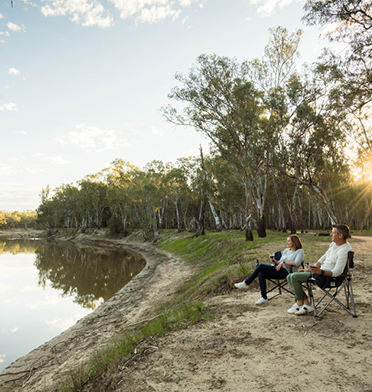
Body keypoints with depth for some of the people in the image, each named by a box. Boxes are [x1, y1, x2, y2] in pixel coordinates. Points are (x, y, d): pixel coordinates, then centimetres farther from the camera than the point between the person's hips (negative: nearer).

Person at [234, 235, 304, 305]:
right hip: (278, 270, 7)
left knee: (261, 266, -21)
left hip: (285, 272, -7)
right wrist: (275, 261, 3)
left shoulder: (300, 251, 3)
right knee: (261, 274, -23)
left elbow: (296, 263, -14)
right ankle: (264, 298, -20)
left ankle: (246, 283, -11)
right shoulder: (286, 250, 24)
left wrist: (283, 262, -15)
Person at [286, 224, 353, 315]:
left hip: (326, 276, -10)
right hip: (319, 270, 10)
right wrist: (309, 269, 13)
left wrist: (320, 272, -38)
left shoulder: (344, 251, -19)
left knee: (294, 277, -21)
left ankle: (299, 303, -1)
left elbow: (337, 272, -23)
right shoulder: (333, 244, 11)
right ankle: (306, 304, -3)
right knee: (290, 277, 1)